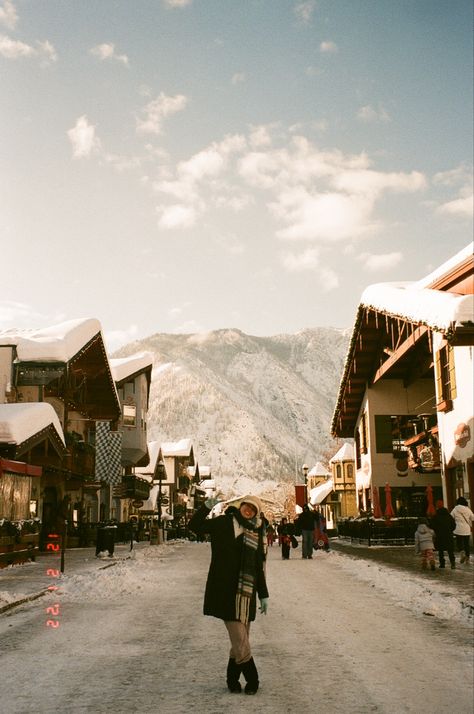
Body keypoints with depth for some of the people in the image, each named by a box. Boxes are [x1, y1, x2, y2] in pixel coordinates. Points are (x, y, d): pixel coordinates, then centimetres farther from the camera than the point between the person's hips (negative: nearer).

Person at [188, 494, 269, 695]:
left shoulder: (256, 533, 11)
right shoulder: (223, 523, 2)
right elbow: (194, 526, -3)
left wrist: (263, 595, 18)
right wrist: (206, 507, -17)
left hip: (245, 594, 4)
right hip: (225, 592, -4)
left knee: (239, 642, 7)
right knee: (240, 642, -6)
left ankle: (233, 679, 25)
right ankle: (252, 680, 11)